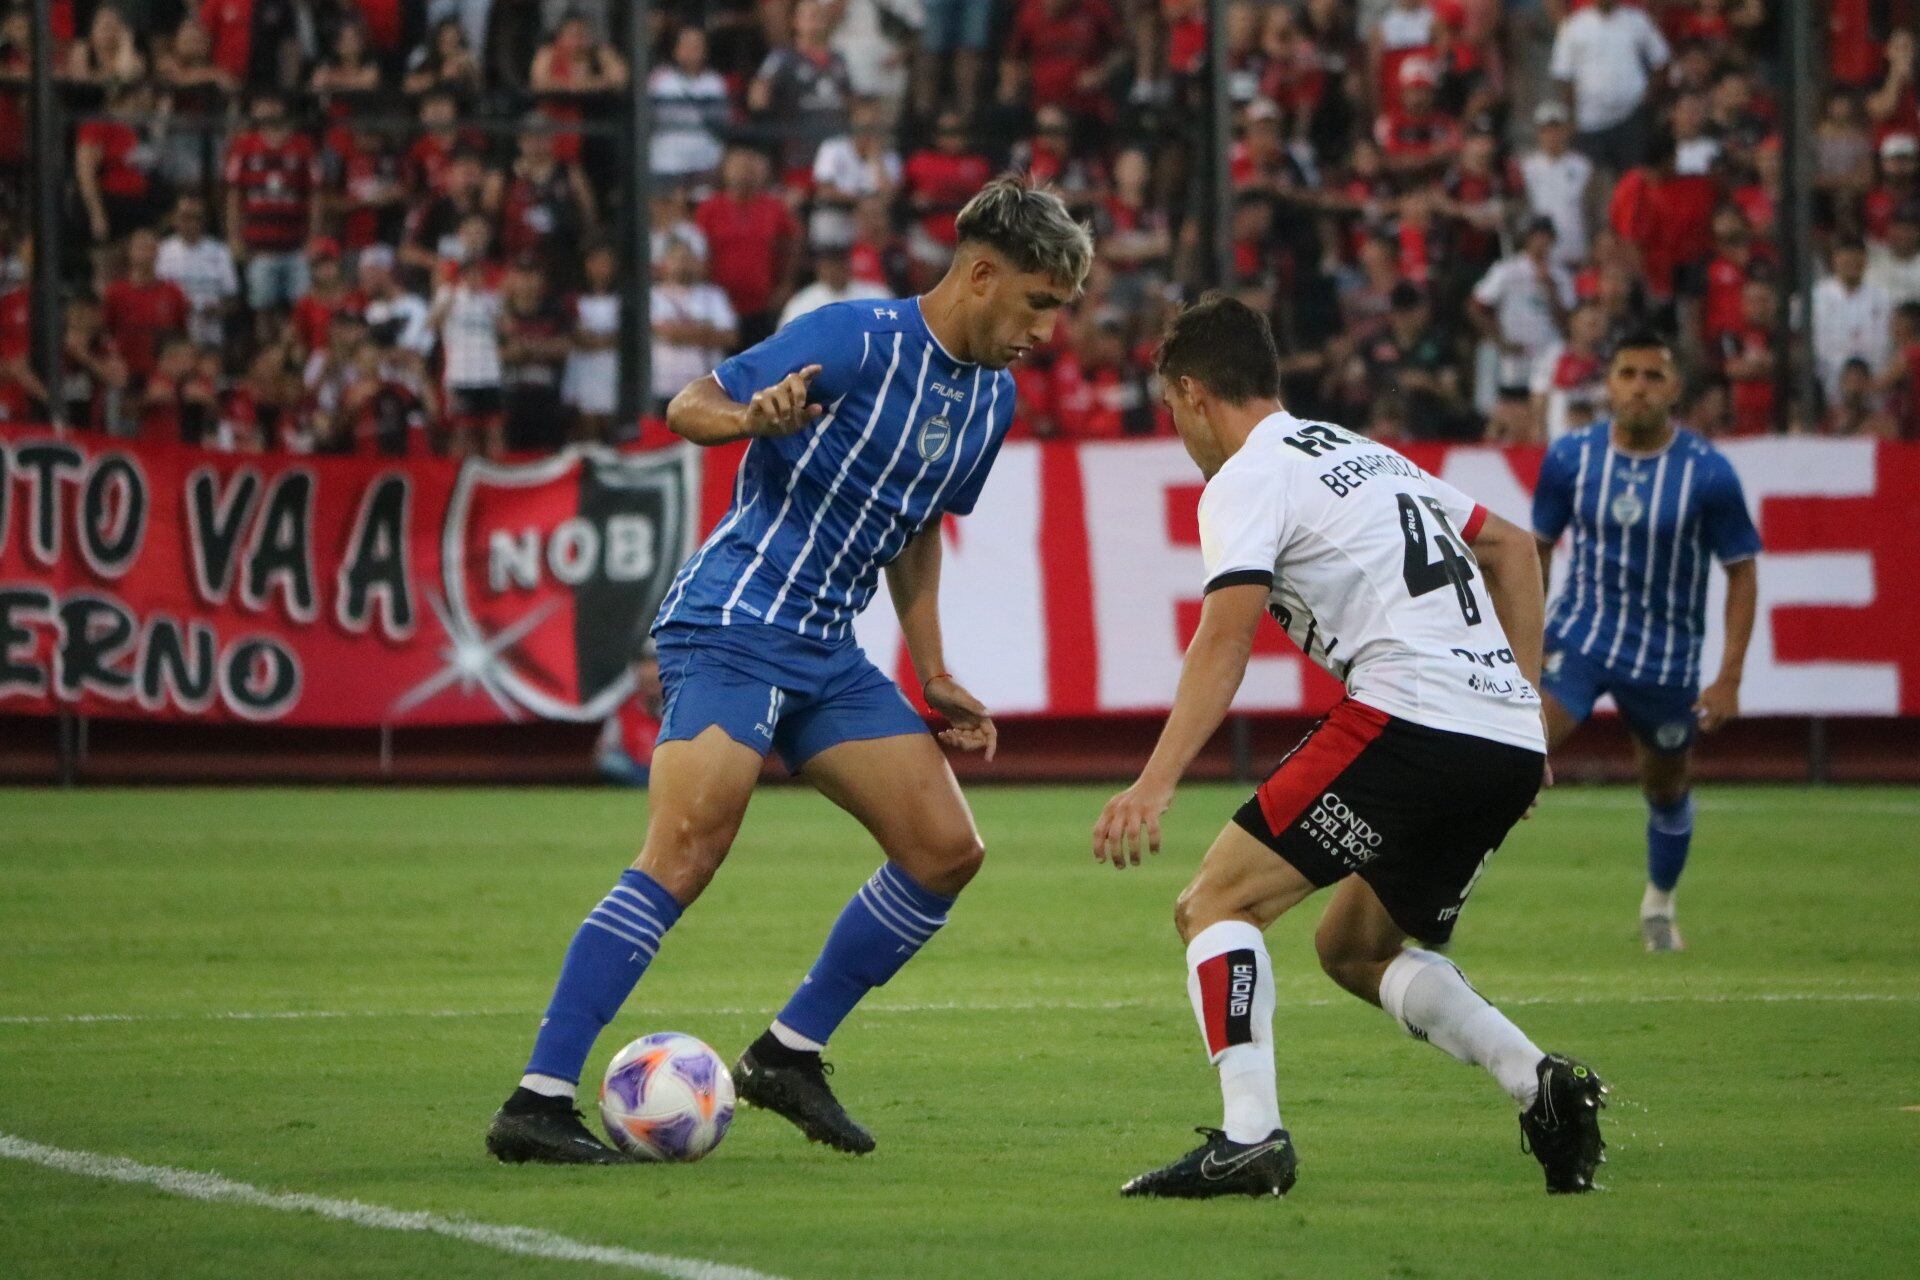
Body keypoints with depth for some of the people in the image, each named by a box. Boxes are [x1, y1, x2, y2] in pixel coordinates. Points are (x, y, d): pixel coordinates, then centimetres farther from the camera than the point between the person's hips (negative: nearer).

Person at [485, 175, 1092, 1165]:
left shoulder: (992, 398, 12)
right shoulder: (857, 340, -13)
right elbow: (689, 407, -11)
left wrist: (934, 680, 20)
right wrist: (755, 419, -33)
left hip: (827, 653, 9)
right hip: (733, 623, -9)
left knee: (945, 849, 3)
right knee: (687, 851, -22)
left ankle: (788, 1056, 16)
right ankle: (537, 1103, -22)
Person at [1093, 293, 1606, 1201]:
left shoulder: (1248, 480, 0)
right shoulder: (1369, 455, 27)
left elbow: (1226, 638, -16)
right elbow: (1512, 548, 32)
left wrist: (1154, 786, -23)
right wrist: (1521, 699, 28)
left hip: (1411, 712, -8)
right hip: (1511, 745, 9)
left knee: (1217, 902, -4)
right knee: (1354, 948, 21)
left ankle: (1251, 1135, -20)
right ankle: (1542, 1085, 3)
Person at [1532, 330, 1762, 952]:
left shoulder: (1709, 472, -12)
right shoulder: (1570, 456, -7)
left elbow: (1741, 572, -4)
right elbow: (1539, 547, 7)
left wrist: (1729, 679, -9)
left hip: (1666, 660, 0)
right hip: (1579, 638, 0)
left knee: (1667, 790, 16)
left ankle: (1659, 902, 43)